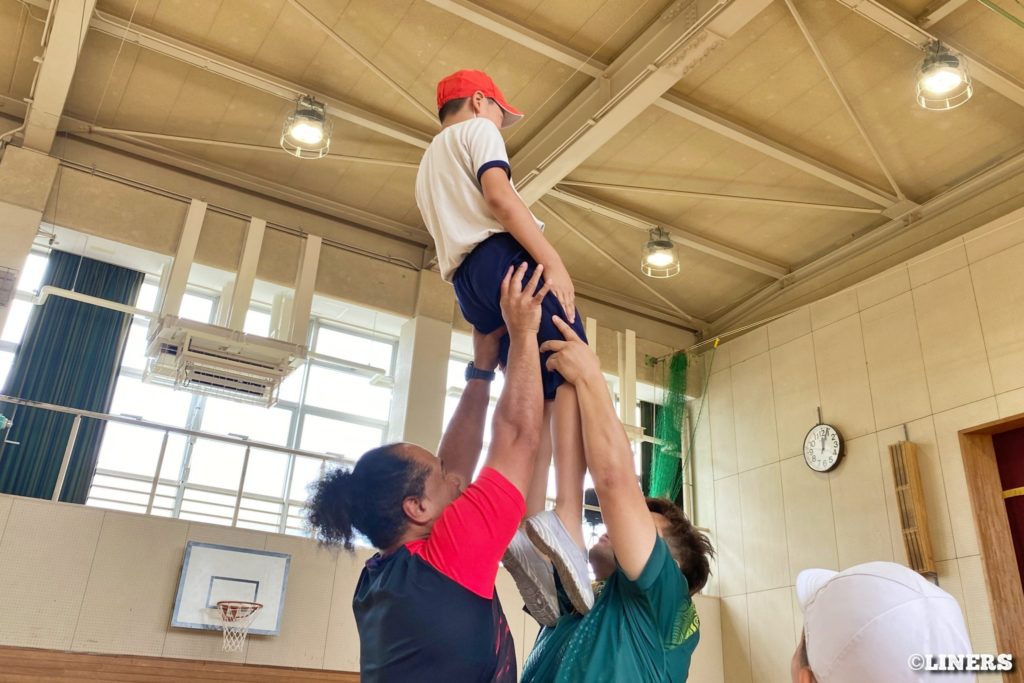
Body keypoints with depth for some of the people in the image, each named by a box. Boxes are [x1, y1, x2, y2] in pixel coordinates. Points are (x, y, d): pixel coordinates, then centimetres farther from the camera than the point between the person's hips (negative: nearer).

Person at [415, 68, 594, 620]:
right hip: (504, 258, -8)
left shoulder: (428, 166, 36)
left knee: (536, 395, 1)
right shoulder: (476, 130, 11)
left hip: (465, 279, 8)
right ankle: (568, 518, -37)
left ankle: (527, 526, -18)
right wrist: (552, 262, -19)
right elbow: (498, 195, -9)